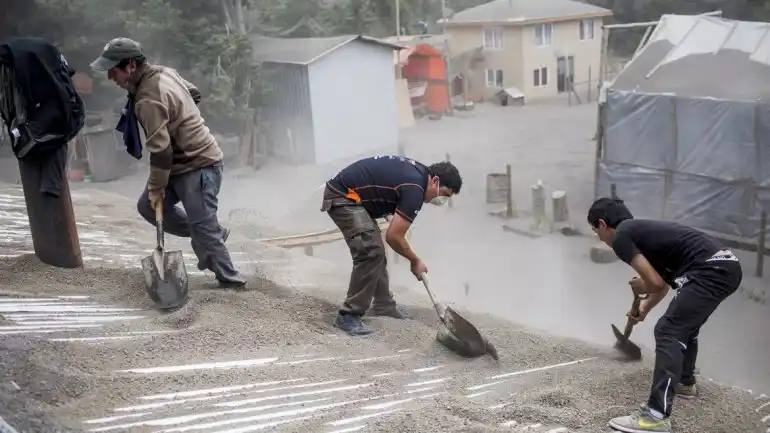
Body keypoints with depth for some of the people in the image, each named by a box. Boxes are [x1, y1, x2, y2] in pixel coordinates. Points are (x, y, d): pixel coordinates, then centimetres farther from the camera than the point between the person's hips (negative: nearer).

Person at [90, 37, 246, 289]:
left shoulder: (147, 99, -26)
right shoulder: (163, 72, 3)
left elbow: (160, 149, -26)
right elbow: (195, 94, 19)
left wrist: (155, 186, -14)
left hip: (198, 166, -10)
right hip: (187, 161, 10)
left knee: (204, 228, -4)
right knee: (147, 207, 14)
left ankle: (231, 282, 9)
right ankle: (209, 236, 22)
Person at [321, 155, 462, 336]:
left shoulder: (416, 172, 9)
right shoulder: (415, 188, -19)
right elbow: (393, 236, -17)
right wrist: (415, 261, -2)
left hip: (347, 196, 11)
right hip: (343, 197, -11)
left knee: (375, 252, 14)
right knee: (371, 252, -17)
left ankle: (383, 307, 23)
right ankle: (348, 315, -12)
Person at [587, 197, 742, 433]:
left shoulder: (620, 237, -1)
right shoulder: (640, 230, 27)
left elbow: (655, 283, -6)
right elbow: (664, 280, 39)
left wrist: (639, 288, 16)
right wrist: (645, 308, 49)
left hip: (710, 270, -10)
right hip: (728, 265, 10)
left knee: (668, 333, -10)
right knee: (685, 324, 30)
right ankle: (685, 383, 49)